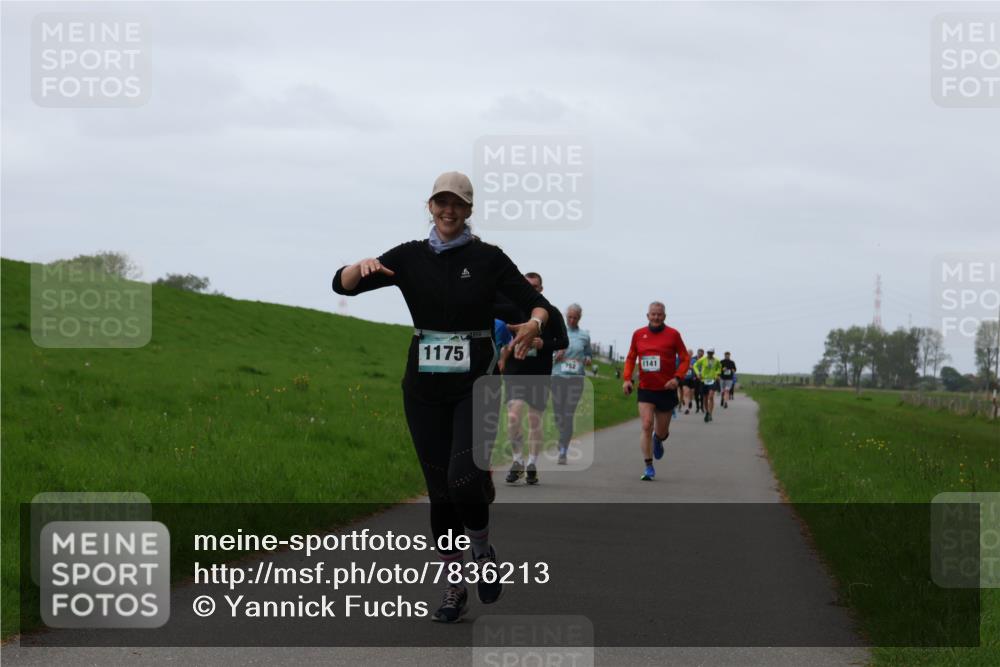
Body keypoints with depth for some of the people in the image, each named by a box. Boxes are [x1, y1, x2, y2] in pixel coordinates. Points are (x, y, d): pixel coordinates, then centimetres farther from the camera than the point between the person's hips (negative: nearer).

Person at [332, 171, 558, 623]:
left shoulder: (487, 259, 0)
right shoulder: (410, 258, 4)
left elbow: (537, 303, 0)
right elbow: (342, 284, 1)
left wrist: (534, 323, -24)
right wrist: (363, 267, -22)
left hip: (476, 383, -2)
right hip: (425, 386, 3)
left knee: (464, 480, -21)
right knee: (440, 491, 4)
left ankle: (483, 551, 8)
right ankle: (455, 589, 17)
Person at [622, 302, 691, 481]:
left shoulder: (673, 335, -3)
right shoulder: (638, 335, 4)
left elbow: (685, 358, 0)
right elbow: (630, 358, 14)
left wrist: (677, 378, -14)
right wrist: (627, 379, 0)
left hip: (666, 390, 0)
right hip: (645, 389, 0)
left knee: (662, 431, 10)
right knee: (646, 426, -15)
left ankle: (658, 439, 49)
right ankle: (649, 468, -10)